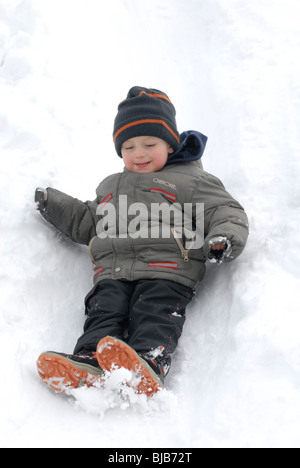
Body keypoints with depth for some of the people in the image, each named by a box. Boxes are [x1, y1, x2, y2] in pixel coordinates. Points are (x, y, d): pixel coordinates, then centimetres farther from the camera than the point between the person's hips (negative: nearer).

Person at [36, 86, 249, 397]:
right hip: (113, 272, 5)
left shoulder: (191, 180, 16)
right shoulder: (110, 187, 33)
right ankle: (89, 362, -40)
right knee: (103, 312, -20)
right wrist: (53, 204, 32)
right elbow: (87, 223, 42)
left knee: (154, 315, -28)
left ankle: (149, 364, -50)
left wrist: (224, 239, -15)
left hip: (165, 270, -4)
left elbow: (226, 211, 7)